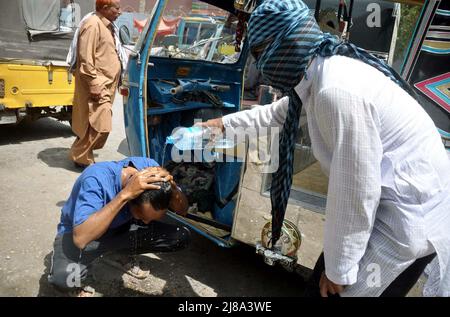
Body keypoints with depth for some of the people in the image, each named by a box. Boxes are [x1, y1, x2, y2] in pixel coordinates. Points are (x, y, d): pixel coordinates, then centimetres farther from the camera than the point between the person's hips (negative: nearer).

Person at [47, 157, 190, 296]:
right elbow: (80, 239, -43)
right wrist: (125, 194, -48)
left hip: (121, 228, 4)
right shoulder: (97, 179, -35)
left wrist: (172, 186, -35)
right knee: (63, 277, -36)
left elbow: (182, 210, -14)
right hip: (76, 233, -4)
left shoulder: (148, 166, -22)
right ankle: (78, 283, 1)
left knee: (182, 237, -15)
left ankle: (120, 255, 8)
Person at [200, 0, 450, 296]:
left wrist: (339, 269, -12)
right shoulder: (323, 71, 2)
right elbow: (277, 113, 21)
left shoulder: (338, 90, -30)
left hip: (409, 216, -9)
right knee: (321, 285, 19)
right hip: (389, 201, 9)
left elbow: (355, 193, -26)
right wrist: (225, 122, 32)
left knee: (330, 288, 4)